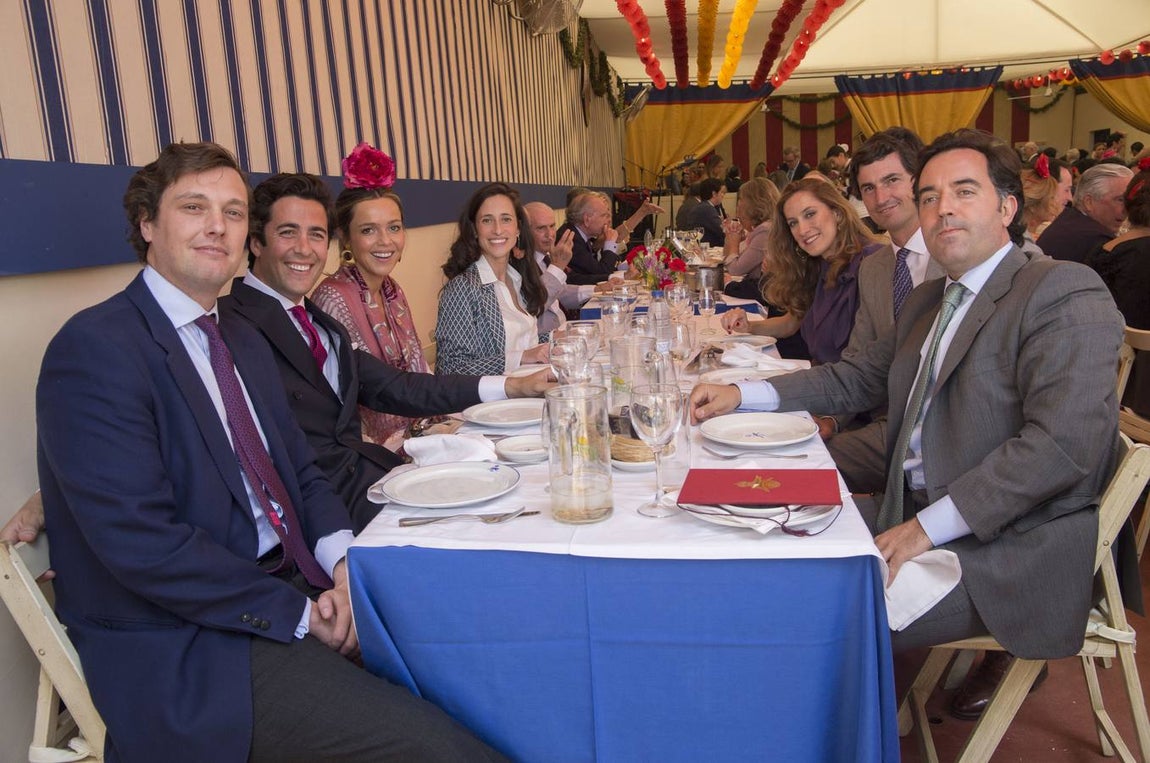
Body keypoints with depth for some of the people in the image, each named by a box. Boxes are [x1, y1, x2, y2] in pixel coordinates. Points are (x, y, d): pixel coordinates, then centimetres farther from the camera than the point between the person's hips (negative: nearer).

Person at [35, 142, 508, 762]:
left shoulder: (242, 342, 15)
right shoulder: (95, 349, -13)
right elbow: (142, 543, -21)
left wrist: (341, 562, -6)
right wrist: (300, 614, -17)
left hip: (299, 591, 8)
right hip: (186, 647, -8)